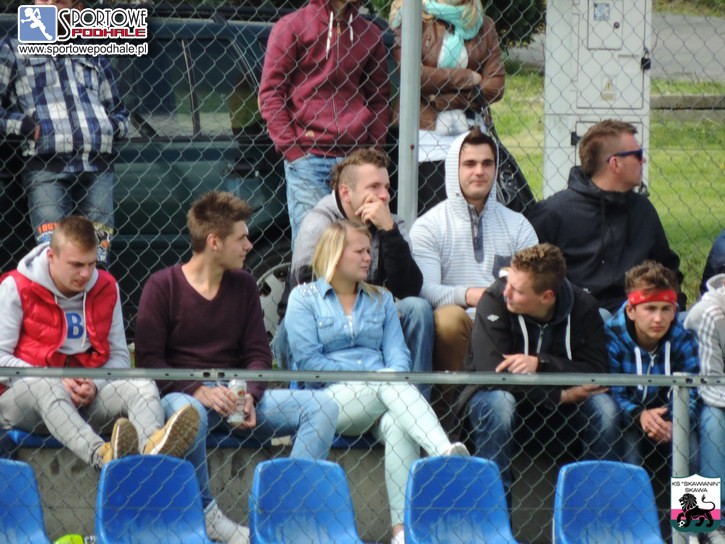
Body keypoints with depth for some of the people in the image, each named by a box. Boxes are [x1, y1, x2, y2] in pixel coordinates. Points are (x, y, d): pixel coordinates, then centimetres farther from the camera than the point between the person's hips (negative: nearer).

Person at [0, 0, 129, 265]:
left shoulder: (95, 59, 26)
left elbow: (118, 112, 33)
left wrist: (114, 125, 11)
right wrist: (25, 125, -4)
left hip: (97, 166, 3)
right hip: (46, 166, -3)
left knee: (97, 258, -4)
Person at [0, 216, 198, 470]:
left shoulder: (106, 288, 11)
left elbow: (120, 355, 10)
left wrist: (94, 385, -13)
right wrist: (57, 381, -18)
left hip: (85, 399, 4)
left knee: (142, 386, -23)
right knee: (47, 388, -39)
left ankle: (153, 444, -60)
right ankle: (101, 456, -66)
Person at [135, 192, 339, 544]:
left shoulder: (244, 285, 12)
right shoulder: (163, 286, -2)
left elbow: (258, 353, 11)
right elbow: (149, 360, -8)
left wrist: (249, 396, -12)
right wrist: (199, 391, -24)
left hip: (236, 394, 5)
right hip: (182, 392, -5)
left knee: (322, 407, -16)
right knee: (187, 411, -43)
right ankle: (206, 515, -25)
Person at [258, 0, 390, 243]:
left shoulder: (369, 33, 14)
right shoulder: (291, 27, 3)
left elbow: (379, 97, 17)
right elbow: (271, 92, 1)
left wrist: (375, 151, 5)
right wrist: (290, 148, -6)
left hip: (356, 157, 3)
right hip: (307, 157, -3)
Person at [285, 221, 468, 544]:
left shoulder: (381, 299, 23)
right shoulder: (304, 297, 10)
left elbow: (398, 354, 12)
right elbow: (307, 359, -3)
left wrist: (394, 377, -13)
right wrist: (369, 378, -9)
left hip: (381, 399, 3)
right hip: (330, 399, -3)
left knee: (398, 426, -34)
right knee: (391, 385, -34)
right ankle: (445, 454, -57)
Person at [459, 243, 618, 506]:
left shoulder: (582, 307, -14)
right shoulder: (494, 301, -23)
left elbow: (597, 371, -20)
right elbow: (493, 371, -31)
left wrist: (541, 364, -35)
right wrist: (561, 395, -30)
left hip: (555, 398, 3)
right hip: (493, 394, -2)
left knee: (604, 408, -24)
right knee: (499, 404, -37)